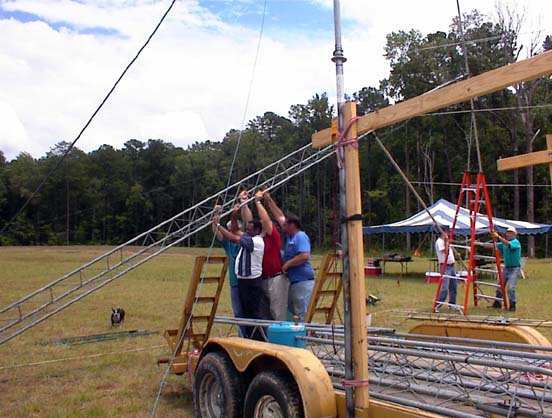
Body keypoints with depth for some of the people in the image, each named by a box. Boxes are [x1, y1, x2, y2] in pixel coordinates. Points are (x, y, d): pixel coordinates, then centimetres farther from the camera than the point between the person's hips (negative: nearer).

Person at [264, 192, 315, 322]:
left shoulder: (301, 237, -11)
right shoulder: (290, 236, 15)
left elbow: (304, 256, -25)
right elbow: (279, 216, 24)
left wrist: (287, 264, -16)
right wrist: (269, 200, 24)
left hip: (303, 282, -10)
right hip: (294, 281, 10)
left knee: (302, 315, -9)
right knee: (291, 312, 13)